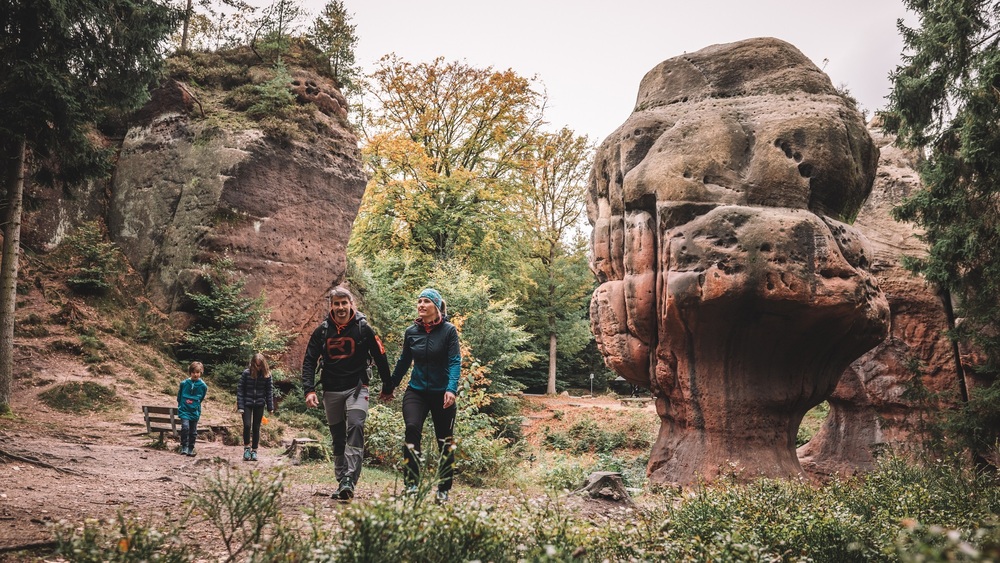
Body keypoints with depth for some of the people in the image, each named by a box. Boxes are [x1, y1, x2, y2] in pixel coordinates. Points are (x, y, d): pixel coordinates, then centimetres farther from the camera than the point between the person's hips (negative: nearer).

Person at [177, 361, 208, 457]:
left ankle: (190, 449, 20)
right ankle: (184, 447, -7)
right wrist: (181, 406, 9)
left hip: (195, 412, 2)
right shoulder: (184, 383, -5)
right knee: (185, 427, -19)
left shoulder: (203, 386, -5)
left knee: (193, 432, 8)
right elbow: (179, 397, 8)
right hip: (184, 410, -1)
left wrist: (195, 406, 11)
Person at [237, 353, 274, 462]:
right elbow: (240, 389, -5)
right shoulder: (246, 373, -9)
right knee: (247, 425, -12)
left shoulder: (267, 374, -4)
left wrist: (270, 407, -3)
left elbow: (270, 391, 0)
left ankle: (254, 450, 17)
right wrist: (240, 406, -10)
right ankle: (246, 447, 9)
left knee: (256, 427, 6)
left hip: (259, 404, 1)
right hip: (247, 403, -1)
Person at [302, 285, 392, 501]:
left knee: (355, 427, -22)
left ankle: (350, 480, -27)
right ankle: (342, 482, 20)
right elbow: (309, 361, 4)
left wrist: (387, 387, 9)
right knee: (338, 437, 10)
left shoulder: (363, 329, -4)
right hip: (331, 391, 3)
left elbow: (380, 358, 3)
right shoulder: (322, 331, 2)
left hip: (356, 388, -3)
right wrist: (309, 390, -8)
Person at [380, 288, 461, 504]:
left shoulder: (449, 330, -7)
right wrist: (389, 387, 22)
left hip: (442, 394, -2)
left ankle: (443, 490, 20)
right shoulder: (411, 331, 3)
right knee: (412, 430, -20)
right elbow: (404, 361, 15)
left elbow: (454, 362, -12)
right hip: (416, 391, 2)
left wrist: (451, 390, -26)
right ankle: (411, 484, -16)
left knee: (445, 441, 6)